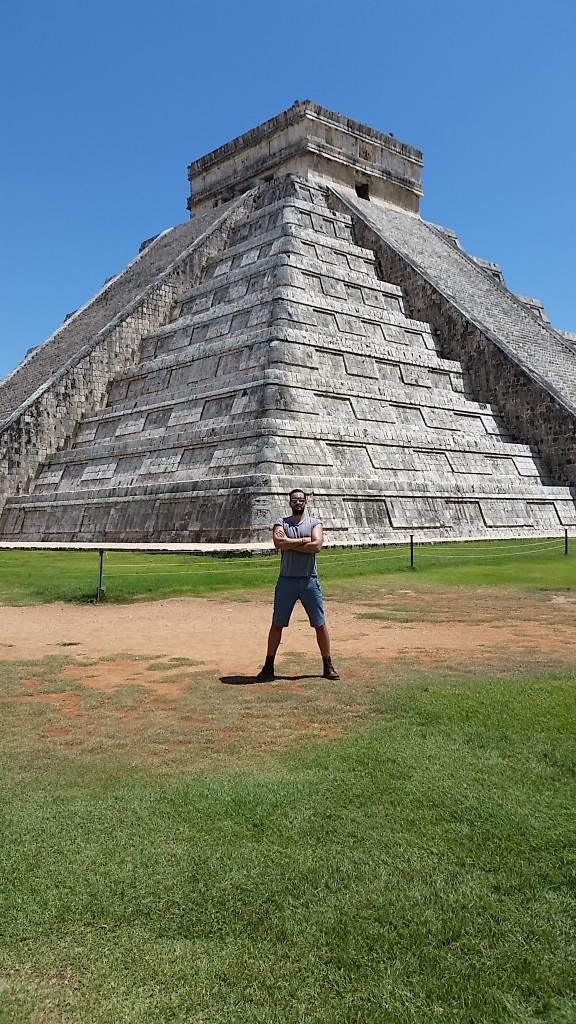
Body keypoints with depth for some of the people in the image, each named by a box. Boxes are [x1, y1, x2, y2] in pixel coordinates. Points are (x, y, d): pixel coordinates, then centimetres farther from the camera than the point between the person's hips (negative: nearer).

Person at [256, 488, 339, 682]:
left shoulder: (315, 523, 4)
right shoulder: (281, 523, 5)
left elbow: (317, 545, -15)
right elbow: (278, 543, -16)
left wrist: (289, 544, -12)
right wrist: (303, 540, -12)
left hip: (309, 580, 0)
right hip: (286, 580, 0)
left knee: (320, 624, 4)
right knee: (277, 624, 6)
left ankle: (328, 666, 15)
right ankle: (269, 666, 15)